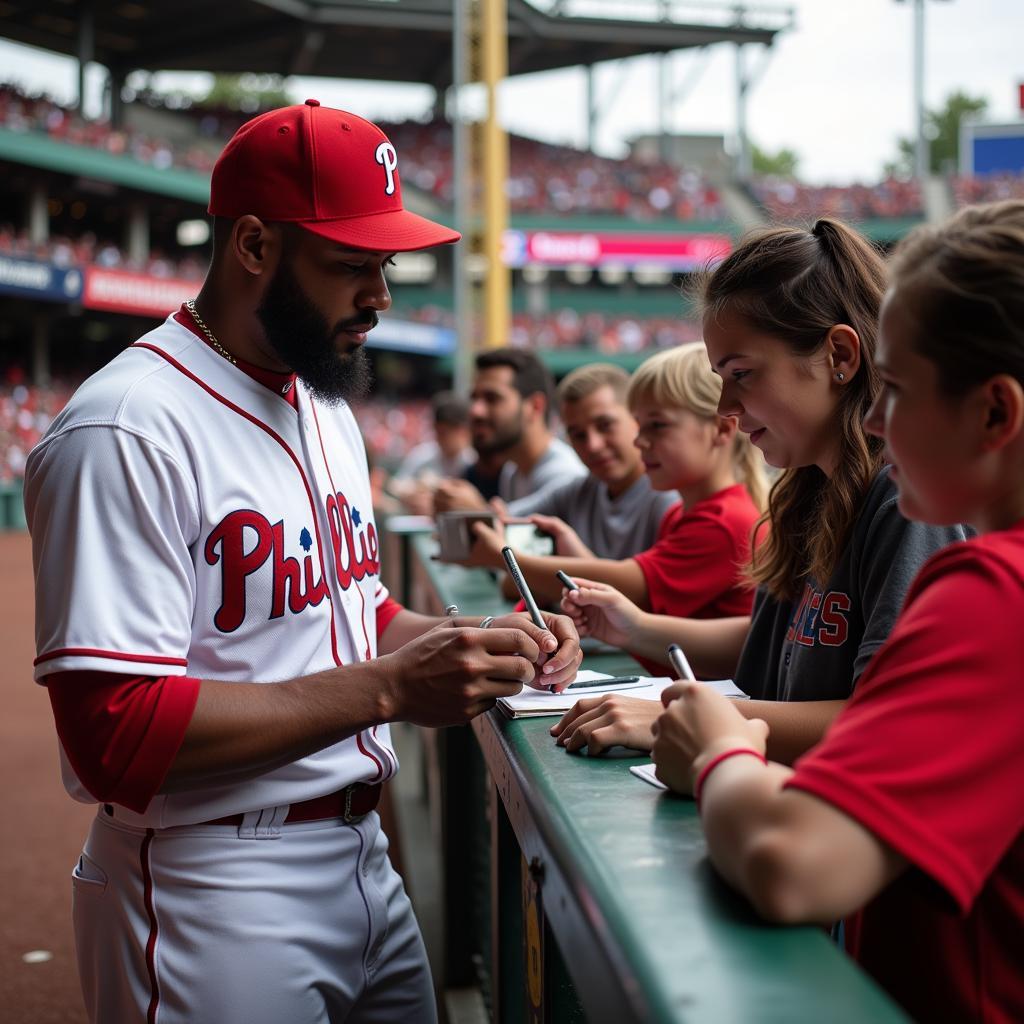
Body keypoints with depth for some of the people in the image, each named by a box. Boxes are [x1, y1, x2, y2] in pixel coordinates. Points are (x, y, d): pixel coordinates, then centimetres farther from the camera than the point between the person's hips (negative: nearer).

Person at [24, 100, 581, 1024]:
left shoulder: (328, 410, 11)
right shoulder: (127, 433, -20)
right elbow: (117, 736, -25)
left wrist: (482, 640, 0)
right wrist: (386, 686, -26)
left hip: (364, 856, 9)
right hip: (216, 893, -8)